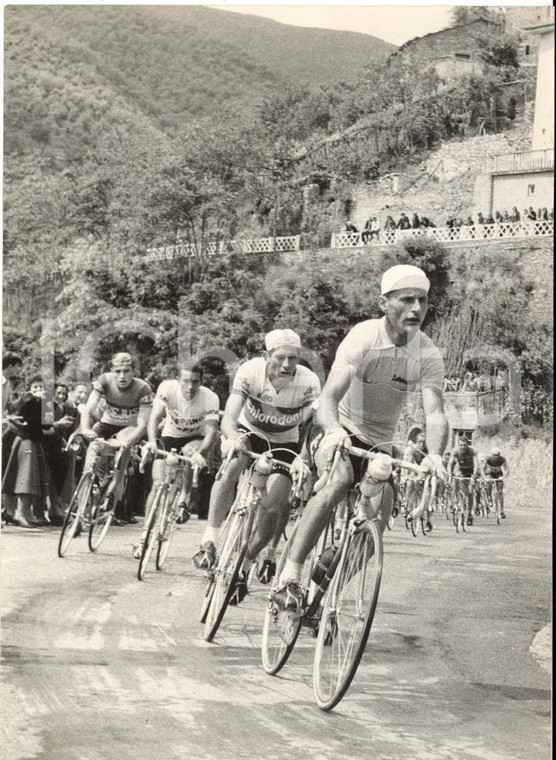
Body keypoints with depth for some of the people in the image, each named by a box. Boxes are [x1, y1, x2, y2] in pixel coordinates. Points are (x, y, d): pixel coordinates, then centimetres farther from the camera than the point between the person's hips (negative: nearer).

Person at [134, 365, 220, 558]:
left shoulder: (210, 398, -27)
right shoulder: (167, 388, -24)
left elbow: (212, 430, -36)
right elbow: (155, 417, -30)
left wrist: (201, 453, -55)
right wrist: (152, 441, -49)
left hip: (195, 439, -1)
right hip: (169, 437, 1)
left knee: (191, 452, -36)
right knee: (158, 484, -12)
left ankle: (184, 499, -17)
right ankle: (146, 534, 0)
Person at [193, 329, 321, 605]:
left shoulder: (309, 383, -27)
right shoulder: (250, 371, -27)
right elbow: (229, 417, -33)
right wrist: (232, 438, -55)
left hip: (284, 444, 0)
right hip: (249, 432, 0)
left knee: (273, 506, -15)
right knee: (232, 465, -33)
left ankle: (243, 566, 7)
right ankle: (209, 541, -27)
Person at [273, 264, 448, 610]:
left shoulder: (428, 355, -14)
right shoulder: (363, 338, -23)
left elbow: (435, 413, -25)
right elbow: (330, 395, -33)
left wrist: (435, 455, -46)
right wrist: (333, 430, -55)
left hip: (378, 441, 5)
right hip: (338, 429, -4)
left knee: (378, 522, -8)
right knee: (338, 482, -34)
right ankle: (291, 574, -30)